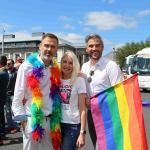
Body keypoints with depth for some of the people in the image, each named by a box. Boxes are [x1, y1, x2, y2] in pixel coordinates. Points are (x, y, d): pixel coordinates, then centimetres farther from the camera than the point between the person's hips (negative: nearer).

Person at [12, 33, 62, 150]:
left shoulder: (56, 68, 3)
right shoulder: (27, 66, -9)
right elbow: (17, 96, -7)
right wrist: (23, 119, -9)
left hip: (51, 119, 4)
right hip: (32, 119, -4)